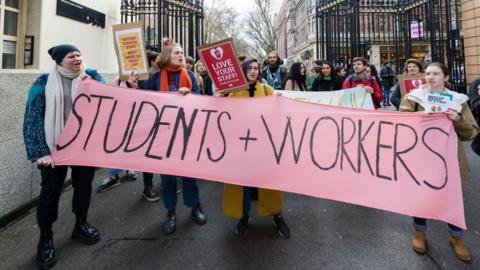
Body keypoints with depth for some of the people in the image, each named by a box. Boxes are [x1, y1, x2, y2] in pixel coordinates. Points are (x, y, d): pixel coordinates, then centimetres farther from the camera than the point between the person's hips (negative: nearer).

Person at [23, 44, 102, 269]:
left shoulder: (91, 76, 4)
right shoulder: (44, 83, -2)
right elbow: (33, 117, -6)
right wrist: (41, 151, -14)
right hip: (55, 146, -2)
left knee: (84, 184, 13)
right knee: (51, 190, 6)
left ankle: (81, 224, 36)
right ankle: (45, 238, 24)